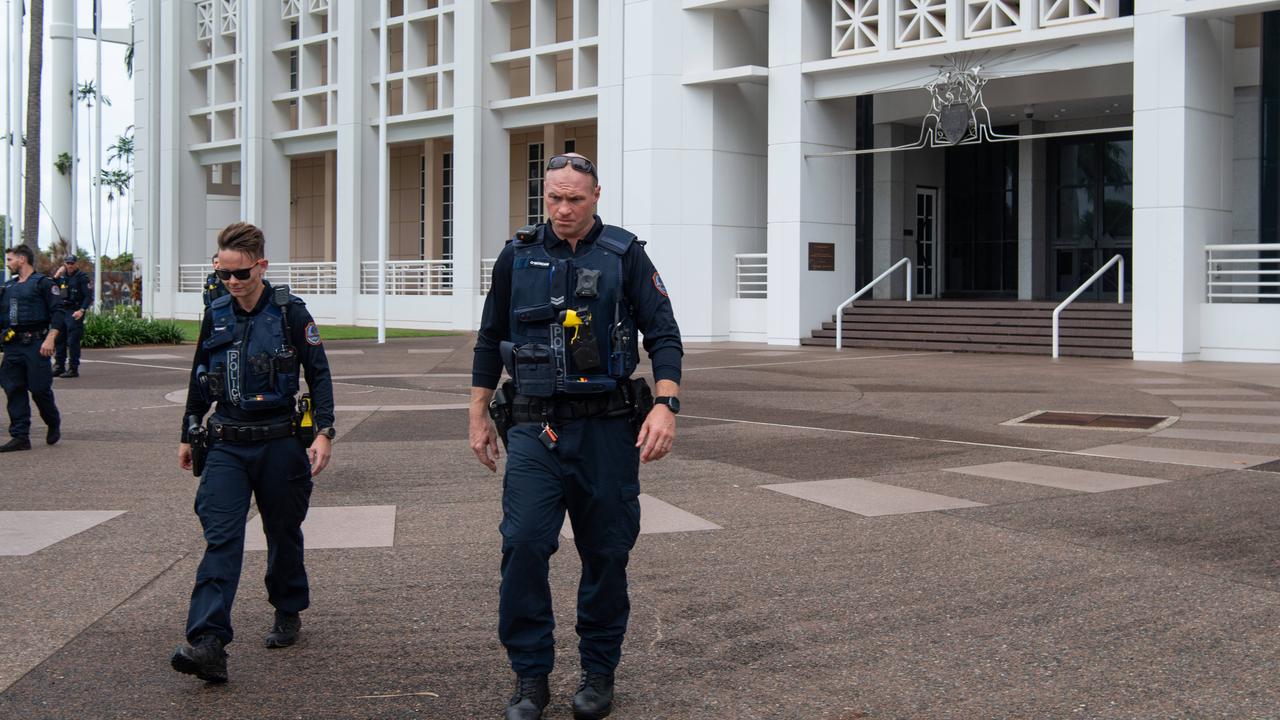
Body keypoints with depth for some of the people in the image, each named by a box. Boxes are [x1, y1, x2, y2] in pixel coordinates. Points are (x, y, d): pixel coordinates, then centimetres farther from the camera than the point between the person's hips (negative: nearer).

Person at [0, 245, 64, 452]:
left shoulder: (43, 282, -3)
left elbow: (57, 312, -10)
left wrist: (50, 339, -19)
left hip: (36, 345, -6)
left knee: (39, 388, -4)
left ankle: (53, 424, 21)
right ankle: (20, 437, 5)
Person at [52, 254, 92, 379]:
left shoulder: (82, 277, -5)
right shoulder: (62, 276, 13)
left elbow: (89, 296, -10)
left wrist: (82, 310, -22)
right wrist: (56, 276, 1)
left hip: (75, 313, -6)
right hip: (62, 311, 6)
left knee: (73, 341, -6)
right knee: (59, 340, 9)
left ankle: (74, 369, -2)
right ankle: (59, 367, 19)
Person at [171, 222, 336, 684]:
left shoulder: (290, 312, -6)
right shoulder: (216, 316, 6)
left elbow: (319, 374, -3)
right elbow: (200, 379, 17)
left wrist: (323, 432, -10)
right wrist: (189, 435, 21)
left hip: (279, 442, -2)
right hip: (226, 444, 2)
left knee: (283, 532, 13)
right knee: (220, 538, -10)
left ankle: (288, 614, 34)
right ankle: (208, 643, -19)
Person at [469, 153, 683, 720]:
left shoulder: (625, 257, 1)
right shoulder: (517, 257, 8)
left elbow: (663, 335, -3)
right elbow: (490, 342, 17)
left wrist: (665, 405, -17)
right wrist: (478, 416, 14)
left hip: (608, 428, -1)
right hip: (535, 426, 1)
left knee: (606, 553, 6)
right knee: (523, 544, -11)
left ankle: (599, 672, 22)